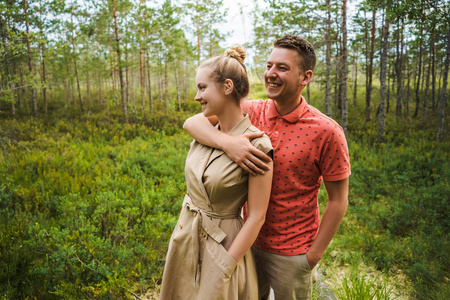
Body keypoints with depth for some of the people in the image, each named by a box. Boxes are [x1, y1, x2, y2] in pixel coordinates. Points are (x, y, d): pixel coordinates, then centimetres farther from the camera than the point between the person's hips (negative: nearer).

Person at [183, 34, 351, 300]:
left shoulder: (327, 132, -17)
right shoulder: (253, 112, -6)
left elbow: (338, 201, -11)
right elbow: (193, 122, -13)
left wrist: (313, 257, -10)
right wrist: (227, 142, -32)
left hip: (291, 253, -3)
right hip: (250, 241, 4)